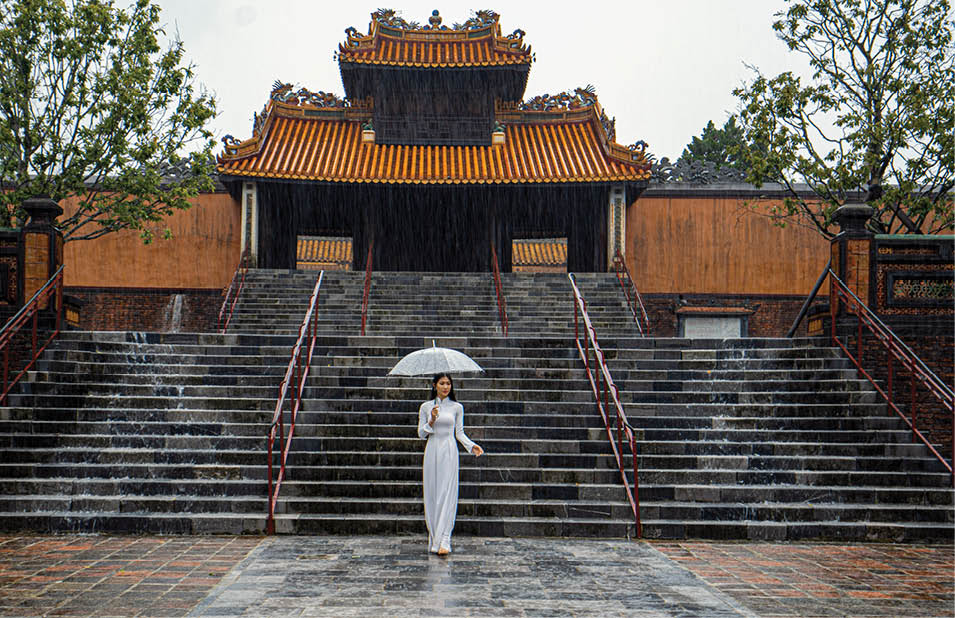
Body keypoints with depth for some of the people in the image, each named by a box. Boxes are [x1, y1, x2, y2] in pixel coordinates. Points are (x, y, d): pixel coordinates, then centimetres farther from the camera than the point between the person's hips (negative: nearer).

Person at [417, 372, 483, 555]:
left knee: (447, 494, -8)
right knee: (431, 494, 1)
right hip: (432, 452, 1)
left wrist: (472, 445, -8)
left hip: (449, 452, -1)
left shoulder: (457, 407, 5)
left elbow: (459, 433, 8)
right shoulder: (425, 407, 6)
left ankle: (443, 540, -12)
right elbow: (421, 434, 6)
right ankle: (433, 538, 8)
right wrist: (432, 421, -11)